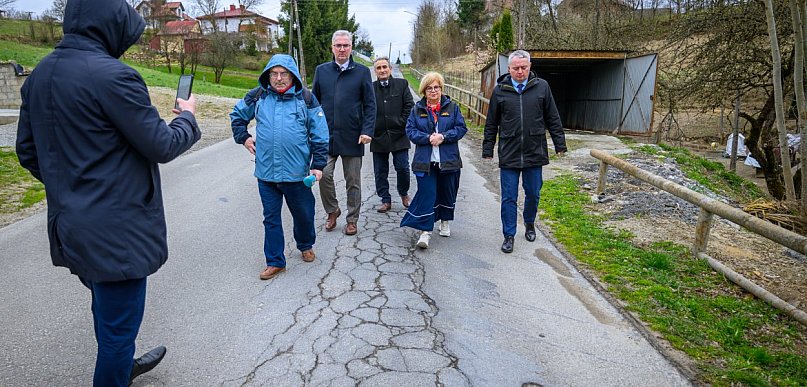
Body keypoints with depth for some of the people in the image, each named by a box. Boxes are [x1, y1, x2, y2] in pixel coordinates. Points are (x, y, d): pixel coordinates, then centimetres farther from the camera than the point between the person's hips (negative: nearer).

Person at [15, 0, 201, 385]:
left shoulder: (39, 74, 6)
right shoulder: (112, 75, -20)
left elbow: (27, 151, 12)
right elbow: (162, 146, -16)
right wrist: (187, 117, 2)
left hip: (70, 223, 9)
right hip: (116, 229, -9)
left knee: (106, 305, 28)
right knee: (118, 323, 8)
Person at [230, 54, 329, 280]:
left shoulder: (306, 99, -3)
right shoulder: (258, 96, 4)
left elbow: (320, 134, -2)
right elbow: (237, 115, 22)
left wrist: (318, 164, -7)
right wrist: (243, 137, 9)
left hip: (296, 173, -2)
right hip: (266, 173, 2)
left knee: (304, 214, 14)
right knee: (271, 219, 9)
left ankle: (306, 246, 42)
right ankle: (275, 262, 23)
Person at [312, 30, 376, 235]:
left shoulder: (362, 72, 2)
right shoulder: (321, 70, 9)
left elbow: (370, 105, 1)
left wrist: (367, 131, -10)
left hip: (352, 137, -1)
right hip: (326, 135, 2)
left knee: (353, 181, 7)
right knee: (324, 175, -5)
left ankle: (352, 220, 22)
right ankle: (332, 211, 20)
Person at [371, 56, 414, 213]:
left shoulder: (402, 84, 5)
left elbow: (409, 106, 2)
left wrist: (402, 124, -5)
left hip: (399, 135, -1)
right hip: (378, 137, 1)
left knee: (403, 168, 2)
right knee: (380, 171, 6)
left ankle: (404, 194, 27)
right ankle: (385, 200, 20)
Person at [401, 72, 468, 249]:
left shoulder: (452, 107, 5)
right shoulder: (417, 109, 5)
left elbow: (461, 128, -1)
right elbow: (410, 131, -1)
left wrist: (443, 136, -15)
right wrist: (428, 138, -16)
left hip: (448, 160, 1)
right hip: (425, 161, -1)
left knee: (447, 193, 14)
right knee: (426, 194, -7)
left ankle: (444, 221, 36)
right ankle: (425, 231, -4)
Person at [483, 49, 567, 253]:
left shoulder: (541, 87, 2)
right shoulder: (500, 90, 1)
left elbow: (553, 119, 8)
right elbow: (491, 124, 7)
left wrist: (560, 144, 7)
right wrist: (487, 149, 6)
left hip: (534, 152, 1)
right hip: (508, 154, -1)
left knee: (533, 194, 14)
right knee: (509, 198, 3)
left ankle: (529, 224, 39)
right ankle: (509, 236, 15)